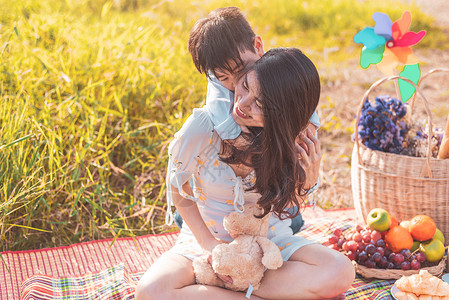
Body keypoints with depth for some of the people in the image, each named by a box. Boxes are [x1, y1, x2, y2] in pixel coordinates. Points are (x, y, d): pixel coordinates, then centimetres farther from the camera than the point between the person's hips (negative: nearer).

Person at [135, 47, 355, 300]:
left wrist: (309, 172, -19)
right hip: (206, 238, -2)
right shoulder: (204, 125, -21)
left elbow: (292, 202, 2)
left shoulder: (290, 138, -13)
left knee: (340, 272, -28)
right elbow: (178, 186, -3)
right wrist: (208, 243, -10)